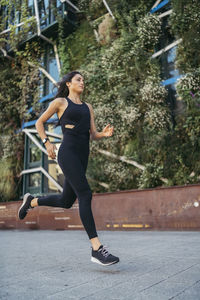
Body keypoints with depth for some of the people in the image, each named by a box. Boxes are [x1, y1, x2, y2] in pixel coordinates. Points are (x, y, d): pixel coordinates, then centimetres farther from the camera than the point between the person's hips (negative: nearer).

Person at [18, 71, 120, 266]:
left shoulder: (88, 107, 22)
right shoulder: (60, 102, 7)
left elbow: (93, 135, 15)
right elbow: (39, 123, 12)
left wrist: (105, 133, -7)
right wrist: (47, 143, -3)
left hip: (83, 156, 7)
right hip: (68, 153, -7)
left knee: (66, 201, 12)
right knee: (85, 194, -19)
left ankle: (31, 201, 39)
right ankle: (97, 249, -16)